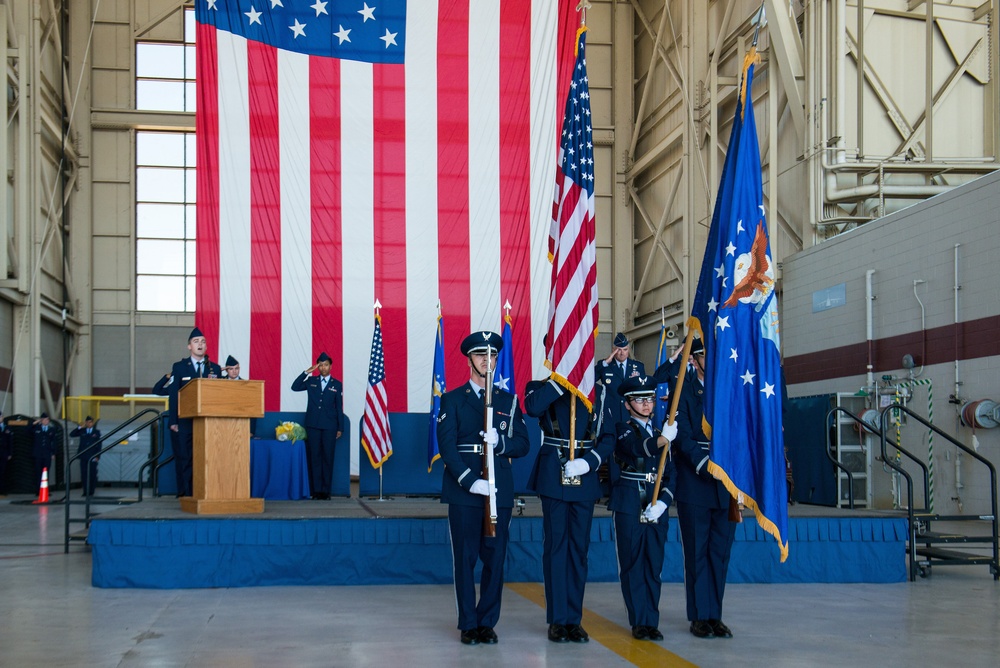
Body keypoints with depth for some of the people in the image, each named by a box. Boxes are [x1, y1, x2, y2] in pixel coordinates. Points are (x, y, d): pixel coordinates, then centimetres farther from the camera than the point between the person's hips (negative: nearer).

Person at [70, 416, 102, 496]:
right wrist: (80, 427, -7)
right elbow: (71, 434, 1)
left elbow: (99, 444, 5)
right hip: (83, 456, 1)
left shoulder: (97, 432, 7)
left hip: (92, 457, -1)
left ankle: (91, 492, 5)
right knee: (84, 474, -2)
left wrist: (97, 456, -3)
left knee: (92, 475, -2)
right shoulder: (82, 431, 11)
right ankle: (85, 492, 3)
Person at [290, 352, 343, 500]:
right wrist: (306, 372, -8)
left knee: (327, 458, -2)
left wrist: (340, 428, 3)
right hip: (313, 425, 1)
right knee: (314, 458, -1)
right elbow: (295, 387, -1)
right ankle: (316, 490, 2)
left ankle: (326, 490, 3)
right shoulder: (311, 381, 10)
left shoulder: (337, 385, 7)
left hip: (329, 426, -1)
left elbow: (339, 407, 7)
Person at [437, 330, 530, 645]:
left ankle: (487, 622, 12)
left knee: (495, 558, 3)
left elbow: (523, 444, 8)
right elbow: (446, 445, -5)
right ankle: (468, 625, 8)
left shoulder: (509, 400, 13)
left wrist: (500, 442, -14)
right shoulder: (452, 400, 6)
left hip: (500, 490, 2)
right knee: (465, 558, 1)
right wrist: (470, 481, -16)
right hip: (462, 490, -2)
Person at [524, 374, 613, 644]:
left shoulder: (598, 391, 10)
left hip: (585, 479, 3)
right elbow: (533, 407, -22)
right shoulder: (543, 387, 3)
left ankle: (574, 619, 12)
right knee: (556, 546, 0)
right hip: (554, 478, -2)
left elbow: (608, 437, 6)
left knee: (579, 548, 6)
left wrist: (589, 462, -10)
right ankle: (557, 619, 6)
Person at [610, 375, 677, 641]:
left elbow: (670, 474, 8)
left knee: (654, 563, 5)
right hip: (629, 503, -4)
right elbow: (638, 448, -20)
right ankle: (639, 622, 2)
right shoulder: (623, 429, 3)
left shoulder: (660, 432, 16)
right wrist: (663, 439, -32)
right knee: (632, 562, -2)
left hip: (656, 504, 4)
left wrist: (661, 502, -7)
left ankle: (652, 621, 10)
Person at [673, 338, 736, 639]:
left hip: (727, 482, 4)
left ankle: (715, 615, 13)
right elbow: (683, 436, -9)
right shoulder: (683, 391, -1)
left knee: (721, 551, 6)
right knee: (697, 551, 1)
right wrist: (705, 466, -21)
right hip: (694, 482, -4)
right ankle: (700, 616, 8)